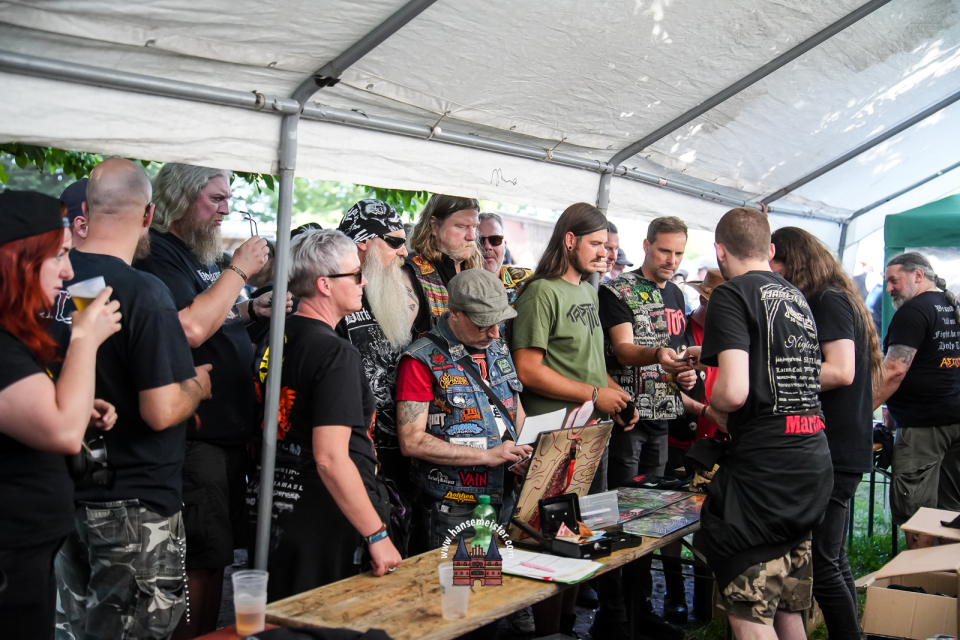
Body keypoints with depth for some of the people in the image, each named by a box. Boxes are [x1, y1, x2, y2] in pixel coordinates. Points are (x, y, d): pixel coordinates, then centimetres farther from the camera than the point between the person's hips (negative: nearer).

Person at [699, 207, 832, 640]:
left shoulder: (733, 294, -8)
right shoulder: (797, 298, 17)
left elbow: (734, 392, -21)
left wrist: (708, 400, 1)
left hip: (764, 465, -9)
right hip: (813, 461, 9)